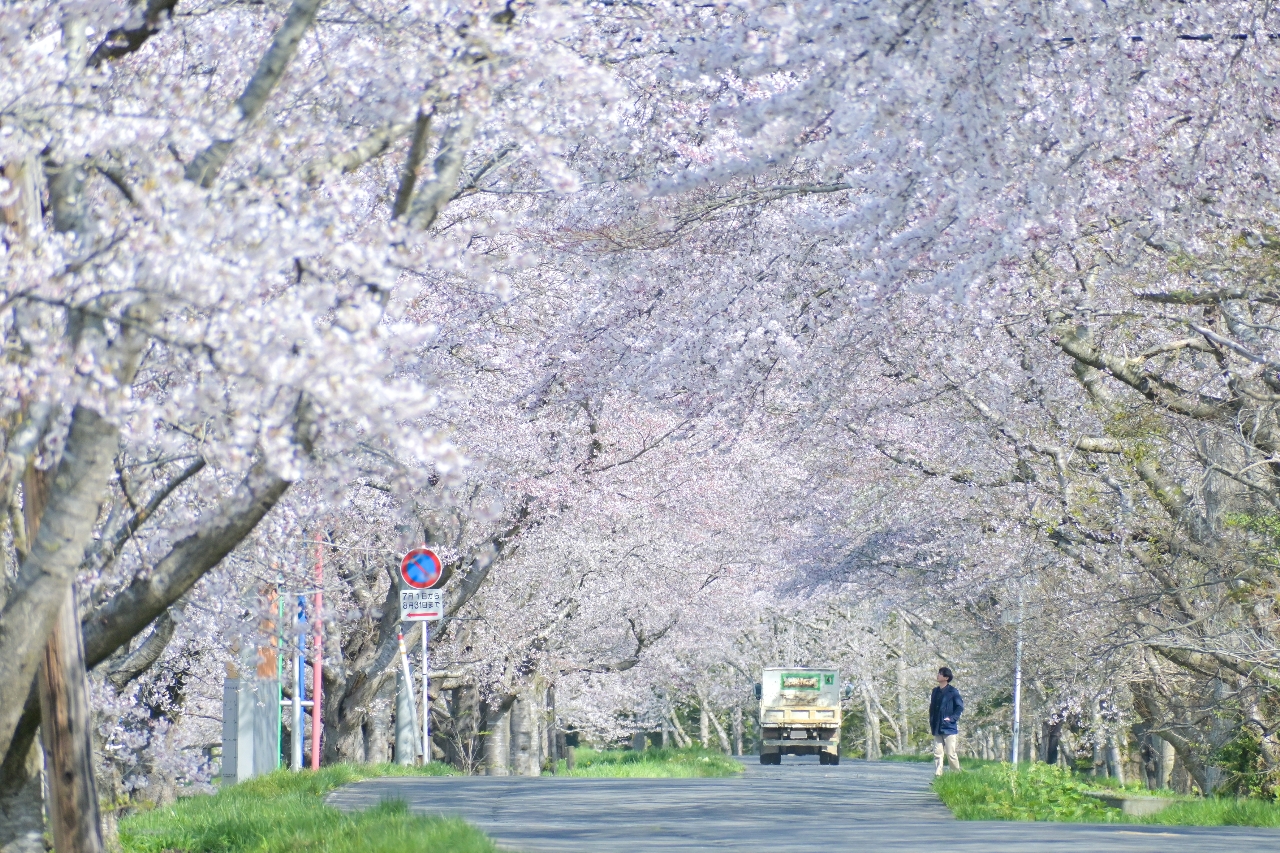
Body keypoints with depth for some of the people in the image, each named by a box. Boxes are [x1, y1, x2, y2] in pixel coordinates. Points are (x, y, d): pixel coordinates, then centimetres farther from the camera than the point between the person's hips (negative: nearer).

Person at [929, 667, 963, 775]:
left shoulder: (953, 692, -6)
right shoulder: (935, 691, 13)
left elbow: (960, 707, -5)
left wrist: (952, 718, -14)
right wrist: (931, 723, 11)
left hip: (949, 729, -6)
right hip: (937, 729, 6)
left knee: (950, 754, -4)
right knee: (937, 753, 2)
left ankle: (958, 775, 9)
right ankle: (937, 775, 2)